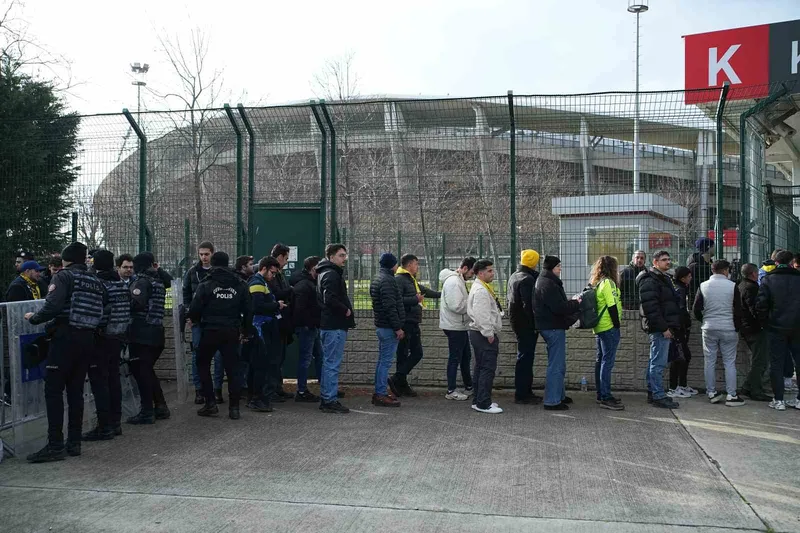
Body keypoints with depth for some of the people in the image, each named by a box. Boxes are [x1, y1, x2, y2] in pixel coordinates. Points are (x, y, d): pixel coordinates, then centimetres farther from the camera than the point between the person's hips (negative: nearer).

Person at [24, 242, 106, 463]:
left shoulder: (64, 276, -6)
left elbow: (52, 306, -16)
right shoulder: (95, 281, 13)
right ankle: (74, 443, 13)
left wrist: (33, 318, -2)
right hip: (87, 338, 6)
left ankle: (55, 445, -5)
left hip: (66, 337, -6)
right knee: (76, 390, 11)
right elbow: (104, 306, 12)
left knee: (53, 390, -3)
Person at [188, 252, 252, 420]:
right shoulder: (240, 285, 5)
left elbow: (194, 310, -8)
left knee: (203, 364, 16)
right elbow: (248, 311, 4)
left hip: (210, 331, -2)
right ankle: (234, 408, 4)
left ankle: (210, 403, 10)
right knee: (232, 369, 7)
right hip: (232, 333, 3)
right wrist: (244, 330, 15)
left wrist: (195, 320, 14)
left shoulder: (206, 285, -6)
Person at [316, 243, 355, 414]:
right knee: (332, 363, -7)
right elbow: (330, 299, -26)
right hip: (335, 326, -11)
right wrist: (346, 310, -14)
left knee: (329, 362, 15)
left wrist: (345, 309, 12)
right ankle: (330, 401, -3)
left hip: (329, 325, 11)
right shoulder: (331, 274, -14)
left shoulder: (326, 273, 19)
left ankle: (326, 399, 22)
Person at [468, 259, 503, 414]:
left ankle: (479, 401, 22)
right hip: (484, 335, -11)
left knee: (481, 367, 15)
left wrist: (491, 333, 21)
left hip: (482, 335, 11)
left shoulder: (484, 288, 19)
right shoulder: (480, 290, -17)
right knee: (488, 368, -9)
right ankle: (483, 404, -6)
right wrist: (489, 334, -21)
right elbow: (481, 315, -25)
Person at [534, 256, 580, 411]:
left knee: (558, 364, 19)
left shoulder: (543, 281, 16)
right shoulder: (548, 284, -19)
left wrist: (571, 303, 7)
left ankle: (559, 395, 29)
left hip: (550, 327, 11)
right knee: (556, 365, -6)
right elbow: (559, 307, -23)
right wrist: (576, 303, -9)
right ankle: (552, 401, -1)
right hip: (554, 328, -11)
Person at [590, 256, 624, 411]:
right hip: (609, 327, -10)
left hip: (599, 327, 10)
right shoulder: (607, 282, -12)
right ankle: (606, 398, -10)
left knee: (601, 360, 13)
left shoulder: (596, 283, 14)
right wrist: (617, 323, -10)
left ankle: (601, 394, 20)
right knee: (608, 362, -9)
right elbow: (612, 305, -17)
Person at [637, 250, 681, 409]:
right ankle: (658, 396, -5)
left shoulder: (664, 278, 21)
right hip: (659, 328, -11)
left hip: (664, 327, 11)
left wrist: (669, 326, 19)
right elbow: (651, 307, -21)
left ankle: (652, 393, 22)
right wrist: (663, 328, -22)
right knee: (658, 362, -8)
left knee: (655, 361, 14)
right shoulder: (650, 281, -13)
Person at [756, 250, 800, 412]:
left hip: (776, 328, -2)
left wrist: (765, 323, 3)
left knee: (776, 364, 4)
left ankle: (779, 400, 5)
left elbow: (761, 305, -10)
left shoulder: (768, 280, -5)